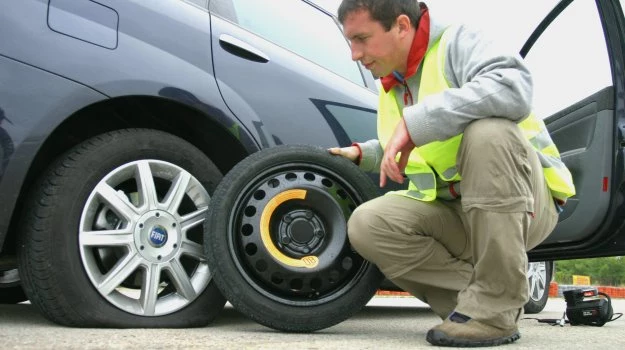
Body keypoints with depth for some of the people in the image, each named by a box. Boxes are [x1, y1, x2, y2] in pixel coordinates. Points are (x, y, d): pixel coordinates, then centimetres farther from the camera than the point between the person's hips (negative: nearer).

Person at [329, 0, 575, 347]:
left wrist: (415, 123, -33)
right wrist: (363, 154, 15)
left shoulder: (457, 41, -12)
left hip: (521, 203, -6)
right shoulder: (391, 87, 12)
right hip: (452, 213, 6)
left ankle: (496, 309, -28)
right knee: (366, 225, -16)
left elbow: (513, 88, -35)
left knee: (487, 130, -36)